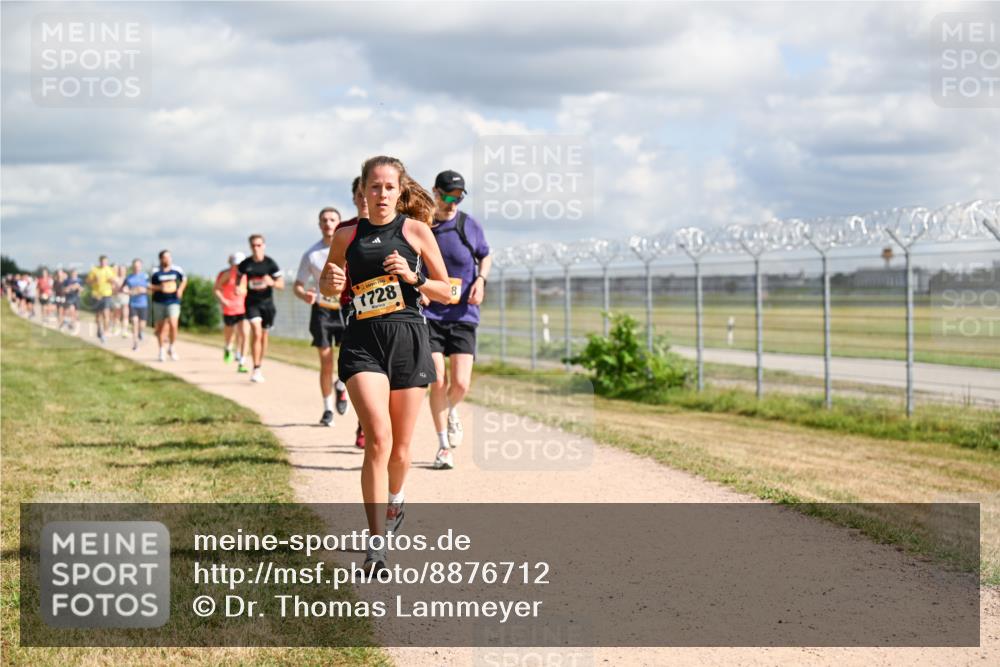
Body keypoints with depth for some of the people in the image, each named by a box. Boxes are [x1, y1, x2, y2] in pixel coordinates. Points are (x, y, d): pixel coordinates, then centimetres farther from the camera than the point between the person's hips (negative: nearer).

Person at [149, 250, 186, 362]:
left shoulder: (177, 270, 2)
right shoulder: (156, 272, -2)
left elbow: (184, 279, 19)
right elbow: (150, 286, 1)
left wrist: (180, 289, 3)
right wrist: (159, 287, -17)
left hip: (173, 302, 0)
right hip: (159, 302, 0)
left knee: (173, 325, -16)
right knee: (160, 327, 9)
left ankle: (171, 348, 5)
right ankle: (161, 350, 26)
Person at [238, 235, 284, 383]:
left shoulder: (270, 263, -4)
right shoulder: (245, 264, -1)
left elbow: (281, 284, -4)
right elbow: (239, 280, 14)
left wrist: (272, 282, -25)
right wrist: (238, 288, -8)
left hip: (267, 302, 1)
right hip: (252, 303, -1)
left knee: (264, 336, 11)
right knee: (256, 333, -16)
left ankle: (260, 366, 26)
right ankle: (256, 369, -16)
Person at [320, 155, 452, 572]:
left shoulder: (416, 230, 4)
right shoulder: (347, 236, 8)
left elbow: (446, 292, 7)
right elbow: (326, 286, 22)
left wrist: (413, 277, -11)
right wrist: (331, 283, -1)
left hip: (408, 339, 0)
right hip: (363, 341, 0)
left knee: (400, 447, 7)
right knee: (378, 437, -19)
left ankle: (395, 501, 42)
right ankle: (375, 543, -16)